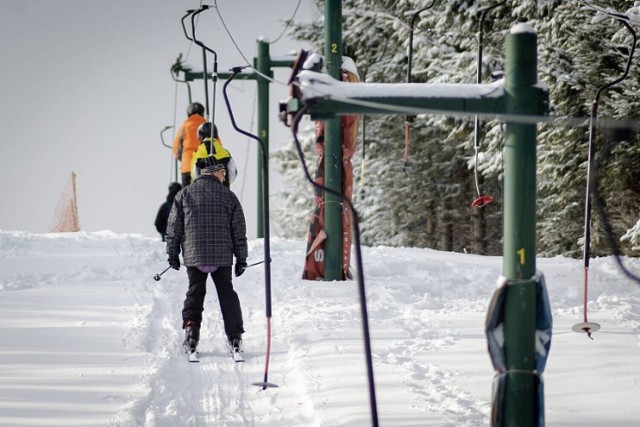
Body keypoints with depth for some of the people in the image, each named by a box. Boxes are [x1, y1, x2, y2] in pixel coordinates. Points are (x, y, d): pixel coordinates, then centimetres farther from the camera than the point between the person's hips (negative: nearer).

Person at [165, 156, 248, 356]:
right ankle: (235, 337, 8)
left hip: (194, 257, 1)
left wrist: (173, 254, 12)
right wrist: (241, 258, 10)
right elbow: (239, 230, 3)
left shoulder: (184, 194, 3)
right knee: (227, 295, 9)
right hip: (222, 257, -1)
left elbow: (174, 227, 4)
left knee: (194, 294, 9)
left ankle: (191, 330, -8)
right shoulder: (228, 196, 0)